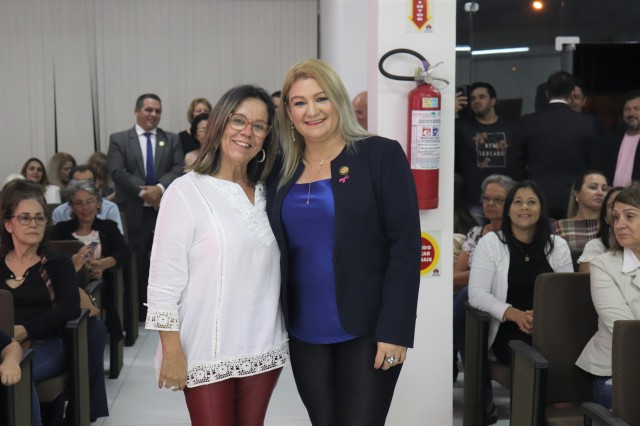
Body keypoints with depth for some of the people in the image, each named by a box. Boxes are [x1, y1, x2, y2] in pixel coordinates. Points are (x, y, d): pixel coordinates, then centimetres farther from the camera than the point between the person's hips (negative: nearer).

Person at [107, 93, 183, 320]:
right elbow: (117, 172, -6)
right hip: (133, 212, -1)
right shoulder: (119, 140, 7)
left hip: (165, 210, 2)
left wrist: (160, 187, -18)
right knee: (135, 265, 3)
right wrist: (143, 192, -16)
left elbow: (179, 169, 0)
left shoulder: (172, 140, 12)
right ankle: (136, 312, 13)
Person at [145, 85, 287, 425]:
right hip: (208, 352, -5)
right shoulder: (186, 191, -8)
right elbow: (164, 280, -10)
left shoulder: (266, 193, 8)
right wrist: (171, 352, -13)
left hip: (263, 348, 5)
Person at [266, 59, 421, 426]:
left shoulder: (381, 155, -7)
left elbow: (405, 246, -11)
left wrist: (394, 329, -15)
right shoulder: (282, 172, 7)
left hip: (367, 331, -4)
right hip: (305, 333, 5)